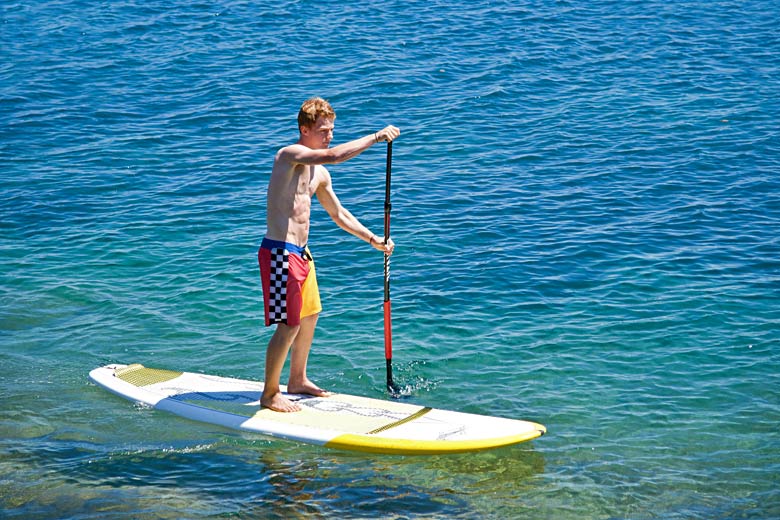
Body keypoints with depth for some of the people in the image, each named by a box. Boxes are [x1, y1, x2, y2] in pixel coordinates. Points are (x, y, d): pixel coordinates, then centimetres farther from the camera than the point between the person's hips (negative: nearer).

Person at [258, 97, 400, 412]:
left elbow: (338, 214, 24)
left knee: (310, 316, 21)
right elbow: (333, 156, -32)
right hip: (279, 253, -10)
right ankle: (270, 394, 6)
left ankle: (298, 381, 38)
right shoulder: (290, 155, -14)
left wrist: (373, 239, 17)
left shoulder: (319, 174, 14)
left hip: (301, 253, 10)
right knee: (289, 325, -7)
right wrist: (376, 137, -24)